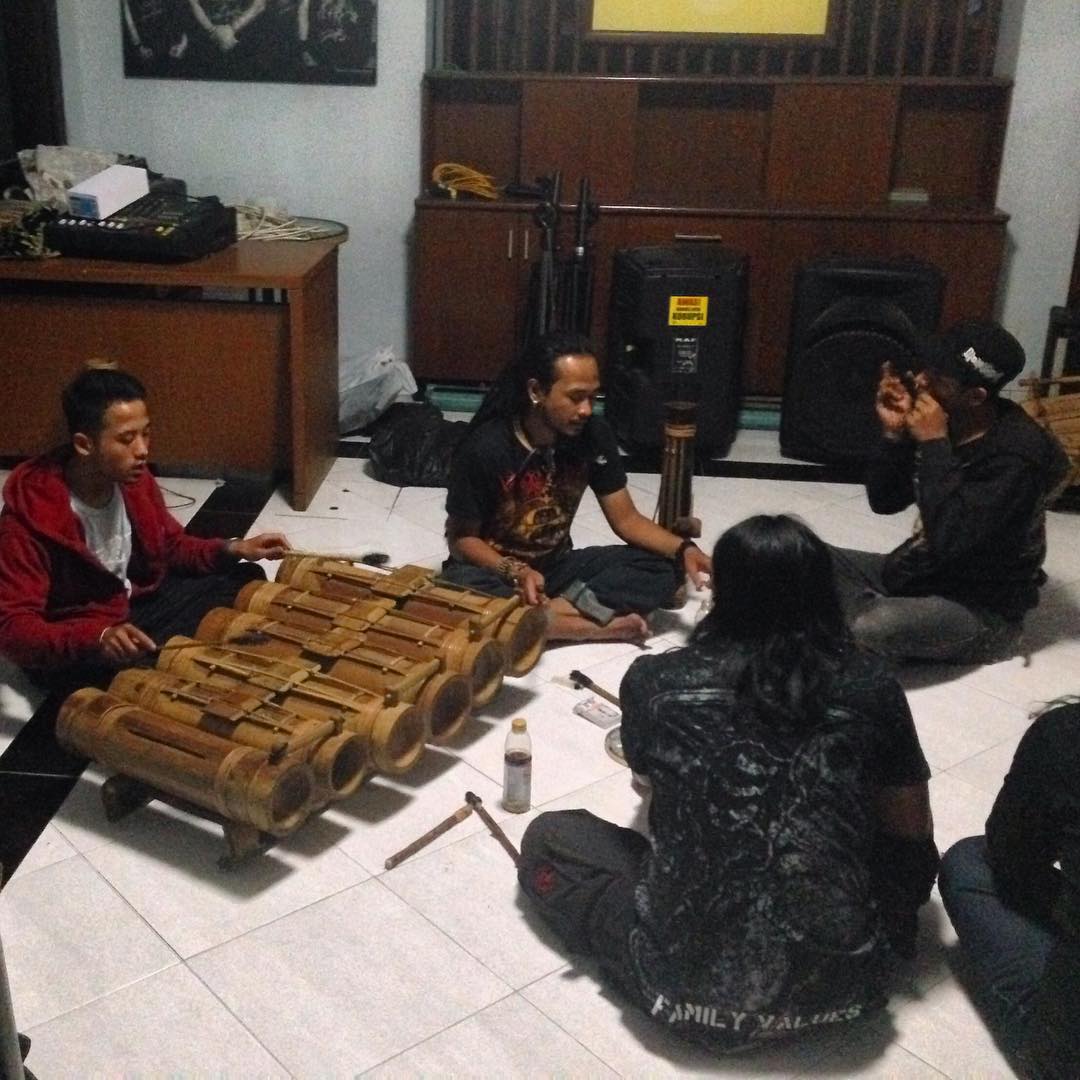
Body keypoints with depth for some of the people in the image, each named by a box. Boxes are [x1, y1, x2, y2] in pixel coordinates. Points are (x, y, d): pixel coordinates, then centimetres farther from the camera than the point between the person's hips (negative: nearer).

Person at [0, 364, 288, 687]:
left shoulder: (135, 481, -7)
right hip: (67, 651, -7)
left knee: (247, 579, 2)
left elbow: (172, 546, 11)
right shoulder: (29, 516, -28)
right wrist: (97, 638, -47)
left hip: (138, 603, 8)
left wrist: (233, 549, -9)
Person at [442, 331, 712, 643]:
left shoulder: (594, 436, -9)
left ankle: (556, 609, -29)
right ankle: (594, 624, -28)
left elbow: (626, 518, -2)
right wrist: (516, 572, -30)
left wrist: (683, 549, -20)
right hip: (495, 569, -4)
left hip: (556, 567, 4)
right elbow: (461, 538, -12)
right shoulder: (484, 448, -21)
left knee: (663, 568, -15)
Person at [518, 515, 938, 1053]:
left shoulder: (654, 680, -6)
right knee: (912, 855, 30)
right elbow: (914, 830, 6)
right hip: (839, 976, 2)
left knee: (548, 836, 19)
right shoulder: (870, 686, -5)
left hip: (691, 975, -2)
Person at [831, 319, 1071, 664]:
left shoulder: (1016, 455, -24)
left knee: (870, 629, -35)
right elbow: (884, 501, 4)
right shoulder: (945, 423, -2)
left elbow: (949, 541, -33)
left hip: (982, 609, -8)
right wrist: (894, 433, -13)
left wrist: (934, 445, -29)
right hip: (920, 571, 8)